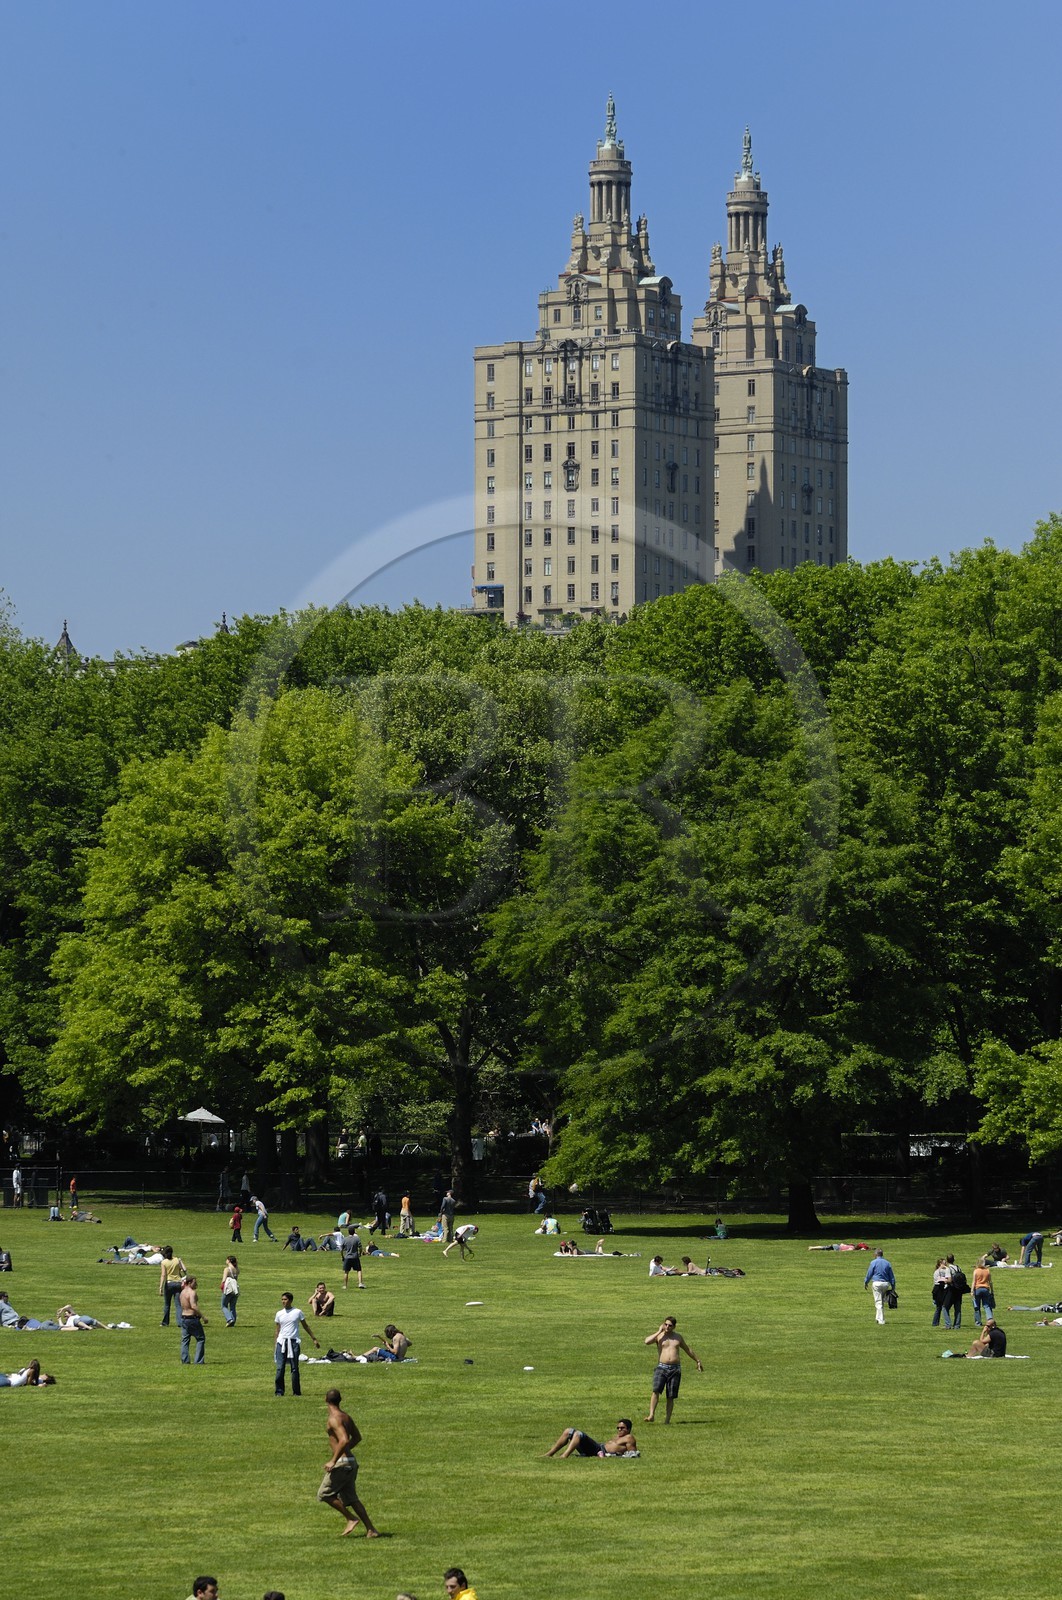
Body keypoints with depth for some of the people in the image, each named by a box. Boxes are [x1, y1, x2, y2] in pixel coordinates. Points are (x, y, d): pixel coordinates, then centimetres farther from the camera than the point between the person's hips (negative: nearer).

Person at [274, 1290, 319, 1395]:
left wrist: (314, 1338, 12)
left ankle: (296, 1392, 7)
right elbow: (278, 1330, 13)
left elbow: (306, 1326, 11)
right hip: (281, 1342, 2)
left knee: (294, 1368, 0)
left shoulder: (297, 1312, 2)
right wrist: (275, 1345, 10)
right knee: (280, 1368, -5)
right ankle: (279, 1391, 0)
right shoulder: (279, 1314, 8)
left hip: (293, 1342, -2)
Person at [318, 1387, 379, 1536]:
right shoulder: (346, 1417, 12)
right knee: (350, 1498, 12)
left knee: (324, 1494, 3)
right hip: (351, 1461, 9)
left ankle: (351, 1518, 0)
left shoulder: (334, 1419, -16)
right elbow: (357, 1438, 24)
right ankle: (371, 1530, 7)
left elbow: (344, 1440, -29)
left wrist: (333, 1461, -25)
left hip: (341, 1463, -9)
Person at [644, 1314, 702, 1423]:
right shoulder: (659, 1336, 4)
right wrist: (659, 1331, -8)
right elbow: (647, 1341, -16)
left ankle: (667, 1420, 3)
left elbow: (687, 1350, 28)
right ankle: (651, 1415, -28)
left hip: (675, 1369, 3)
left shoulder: (678, 1337, 14)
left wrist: (698, 1361, 36)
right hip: (661, 1368, -3)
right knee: (656, 1390, -22)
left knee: (671, 1397, 0)